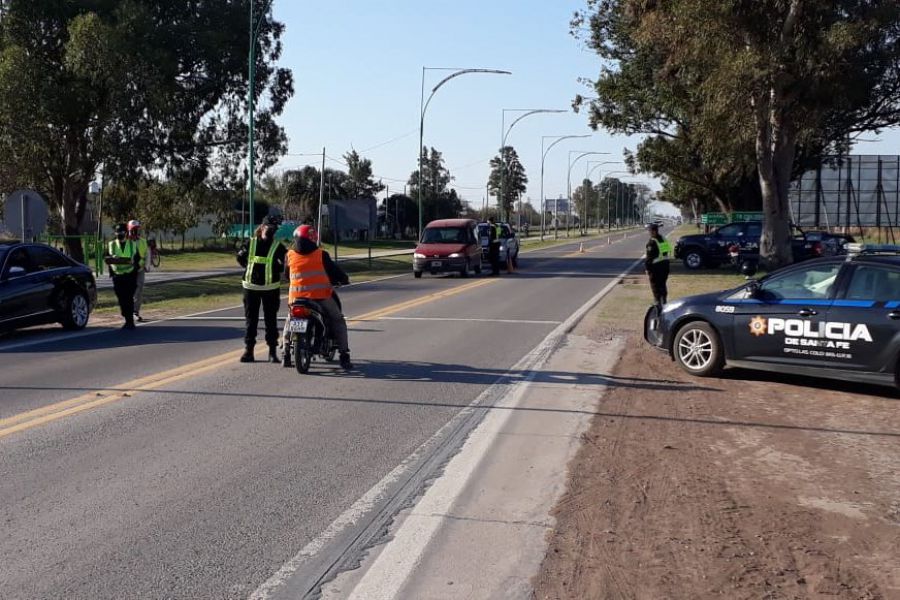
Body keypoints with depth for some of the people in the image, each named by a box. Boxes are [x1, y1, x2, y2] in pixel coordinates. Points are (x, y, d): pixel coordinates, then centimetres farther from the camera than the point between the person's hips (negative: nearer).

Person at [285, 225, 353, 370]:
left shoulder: (290, 256, 3)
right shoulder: (321, 255, -6)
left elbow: (287, 275, 18)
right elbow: (334, 270, 3)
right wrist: (344, 279, 24)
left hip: (296, 297, 3)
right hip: (321, 296, -3)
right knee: (338, 320, 13)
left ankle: (286, 354, 19)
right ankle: (344, 356, 3)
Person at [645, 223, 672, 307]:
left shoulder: (652, 242, -16)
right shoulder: (663, 239, 8)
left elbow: (649, 256, -17)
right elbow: (669, 252, 13)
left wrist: (647, 268, -12)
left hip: (656, 265, -7)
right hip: (665, 263, 7)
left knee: (655, 285, 2)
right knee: (662, 284, 19)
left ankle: (658, 303, 0)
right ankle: (664, 301, 27)